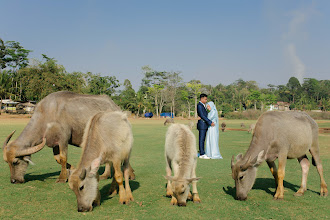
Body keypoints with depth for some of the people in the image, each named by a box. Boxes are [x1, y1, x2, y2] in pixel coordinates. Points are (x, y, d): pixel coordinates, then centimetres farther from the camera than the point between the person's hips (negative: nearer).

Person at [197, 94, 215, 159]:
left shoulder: (203, 105, 18)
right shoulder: (199, 105, -13)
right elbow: (202, 116, -20)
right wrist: (210, 122, -19)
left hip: (204, 125, 10)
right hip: (202, 125, -10)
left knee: (202, 140, 9)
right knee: (201, 139, -7)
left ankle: (202, 153, 11)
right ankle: (202, 154, -7)